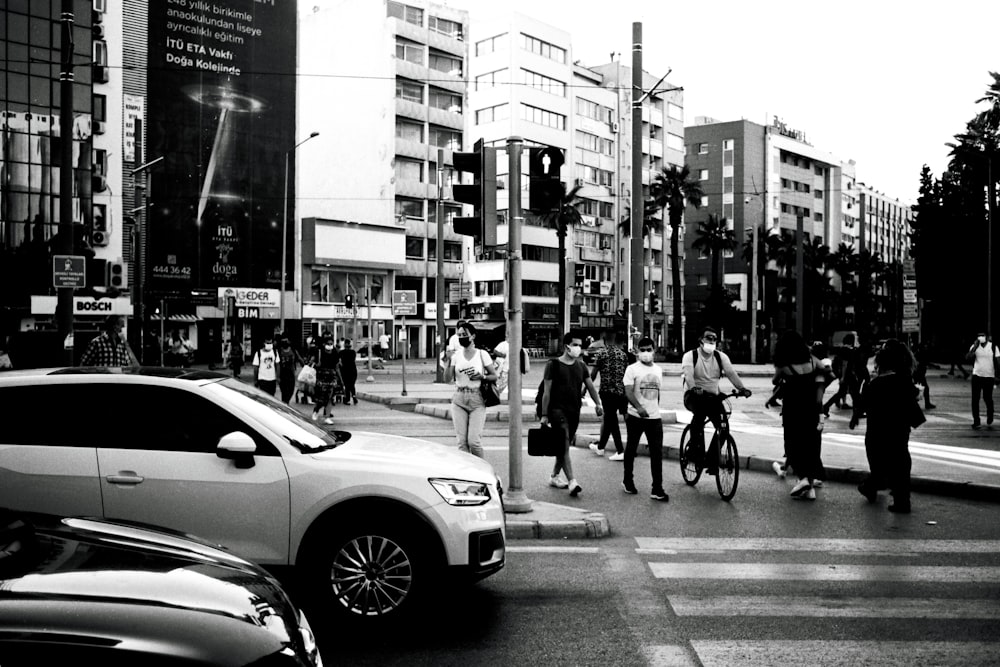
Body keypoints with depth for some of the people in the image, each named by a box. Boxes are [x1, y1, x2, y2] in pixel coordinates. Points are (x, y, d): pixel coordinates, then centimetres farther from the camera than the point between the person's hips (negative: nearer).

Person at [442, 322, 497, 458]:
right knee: (462, 441, 1)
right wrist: (447, 363, -15)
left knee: (474, 440, -10)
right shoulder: (455, 355, 5)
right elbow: (447, 379, -1)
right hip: (459, 400, 3)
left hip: (477, 400, -3)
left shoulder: (482, 354, 0)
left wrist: (482, 376, -13)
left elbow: (494, 376, 6)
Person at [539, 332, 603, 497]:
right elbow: (546, 391, -6)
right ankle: (572, 481, -20)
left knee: (565, 445, 13)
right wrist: (544, 414, -9)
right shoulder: (553, 364, -5)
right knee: (564, 445, -14)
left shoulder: (581, 365, 12)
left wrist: (598, 403, -4)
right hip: (557, 409, -6)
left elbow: (590, 386, 13)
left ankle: (554, 476, 28)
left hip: (574, 411, 6)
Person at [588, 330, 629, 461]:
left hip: (607, 390, -4)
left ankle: (620, 451, 1)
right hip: (622, 391, 4)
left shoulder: (601, 351, -5)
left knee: (611, 420, 3)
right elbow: (627, 373, 9)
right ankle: (600, 446, 25)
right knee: (608, 418, 14)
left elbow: (593, 373, -6)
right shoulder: (622, 353, 8)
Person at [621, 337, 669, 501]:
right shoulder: (632, 369, -6)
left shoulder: (658, 370, 12)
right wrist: (639, 407, -32)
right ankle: (627, 481, 28)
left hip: (654, 417, 4)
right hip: (636, 417, -4)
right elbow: (628, 392, -16)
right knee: (631, 449, 10)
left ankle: (657, 489, -1)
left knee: (657, 453, -3)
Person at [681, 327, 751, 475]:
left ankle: (713, 462, 0)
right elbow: (688, 374, -24)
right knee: (700, 409, -36)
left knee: (722, 425, -16)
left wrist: (741, 388, -28)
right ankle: (696, 450, -24)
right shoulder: (690, 356, -6)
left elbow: (731, 373, -11)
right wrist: (693, 388, -45)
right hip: (694, 396, -4)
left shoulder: (721, 356, 4)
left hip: (713, 397, 4)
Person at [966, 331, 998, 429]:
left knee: (987, 398, 5)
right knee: (975, 399, -2)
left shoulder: (993, 347, -4)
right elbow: (968, 357, -12)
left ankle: (990, 415, 35)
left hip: (989, 376, -1)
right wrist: (975, 346, -20)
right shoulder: (975, 346, 0)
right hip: (977, 375, 1)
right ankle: (976, 422, 3)